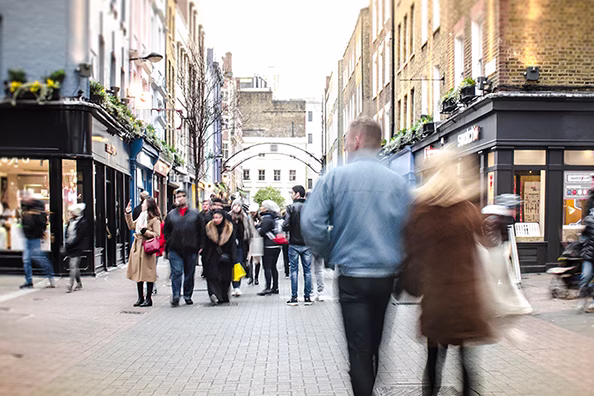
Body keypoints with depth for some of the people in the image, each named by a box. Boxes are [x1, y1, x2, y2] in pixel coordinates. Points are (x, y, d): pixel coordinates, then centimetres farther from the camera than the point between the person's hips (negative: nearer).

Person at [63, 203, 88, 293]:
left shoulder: (82, 222, -10)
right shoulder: (70, 221, 14)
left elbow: (79, 237, -14)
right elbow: (67, 234, 19)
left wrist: (69, 245, -14)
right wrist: (66, 244, 7)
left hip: (77, 248, -8)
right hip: (70, 247, 8)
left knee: (73, 266, -12)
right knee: (74, 266, 12)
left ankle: (70, 285, -13)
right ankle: (79, 283, 25)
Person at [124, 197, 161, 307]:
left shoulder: (155, 219, -9)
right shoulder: (141, 217, 16)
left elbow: (157, 235, -13)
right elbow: (131, 226, 24)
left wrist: (145, 231, -19)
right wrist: (128, 213, 19)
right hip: (137, 247, 8)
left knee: (147, 274, -3)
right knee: (138, 273, 10)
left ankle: (148, 299, 5)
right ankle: (140, 298, 19)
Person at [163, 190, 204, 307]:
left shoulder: (195, 214, 8)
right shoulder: (171, 215, 10)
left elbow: (201, 231, 8)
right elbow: (166, 231, 13)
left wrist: (200, 247, 2)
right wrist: (168, 246, 3)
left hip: (191, 249, 1)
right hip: (175, 250, 0)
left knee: (190, 274, 8)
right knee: (176, 272, -9)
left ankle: (188, 296, 20)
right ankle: (175, 296, -8)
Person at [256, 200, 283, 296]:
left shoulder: (266, 219, -14)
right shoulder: (276, 217, 12)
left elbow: (262, 232, -19)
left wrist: (258, 229, 2)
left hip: (269, 246, -9)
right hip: (277, 245, 9)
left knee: (267, 267, -6)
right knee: (273, 267, 13)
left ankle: (268, 288, -8)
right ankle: (275, 287, 17)